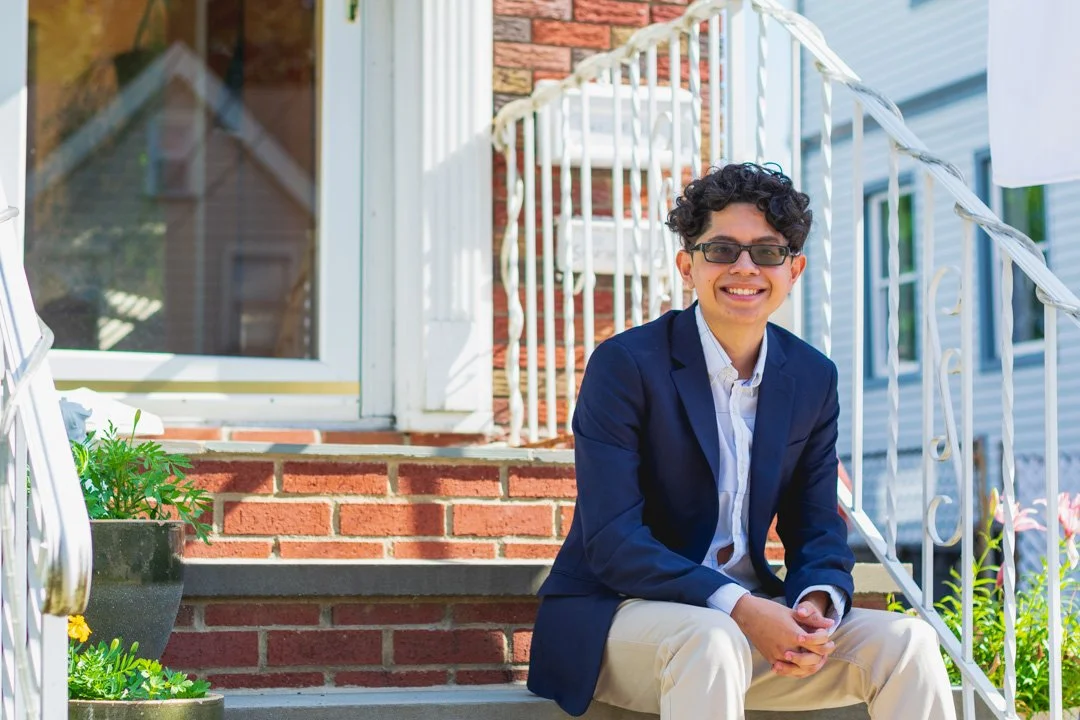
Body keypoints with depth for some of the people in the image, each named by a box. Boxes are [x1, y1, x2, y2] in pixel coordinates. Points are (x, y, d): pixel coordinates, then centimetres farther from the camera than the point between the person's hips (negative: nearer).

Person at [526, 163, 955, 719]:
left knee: (906, 642, -16)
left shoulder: (813, 379, 6)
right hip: (619, 612, -5)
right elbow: (612, 540, -18)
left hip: (752, 611, 5)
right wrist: (739, 608, -30)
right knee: (711, 641, -38)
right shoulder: (624, 365, -11)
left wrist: (817, 604, -18)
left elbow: (816, 529, 7)